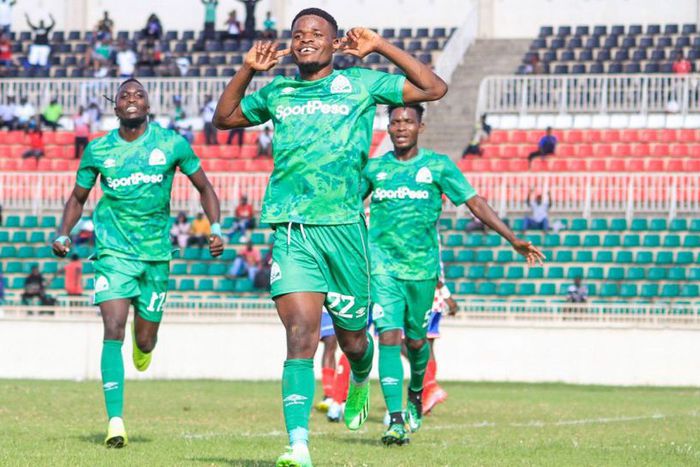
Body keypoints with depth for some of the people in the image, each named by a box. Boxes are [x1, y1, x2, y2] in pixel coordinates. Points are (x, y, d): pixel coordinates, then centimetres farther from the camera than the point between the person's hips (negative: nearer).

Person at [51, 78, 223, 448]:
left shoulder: (172, 144, -2)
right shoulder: (98, 150, 1)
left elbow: (204, 188, 8)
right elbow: (78, 198, 14)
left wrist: (215, 228, -7)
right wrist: (63, 234, -3)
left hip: (156, 252, 1)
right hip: (114, 251, -1)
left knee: (145, 341, 8)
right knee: (113, 331, -18)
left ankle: (143, 343, 49)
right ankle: (115, 421, -19)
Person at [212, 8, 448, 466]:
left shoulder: (359, 84, 7)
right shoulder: (277, 93, 15)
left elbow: (434, 88, 5)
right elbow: (223, 118, 30)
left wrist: (381, 47, 2)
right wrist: (247, 70, 15)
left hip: (344, 226, 0)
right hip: (291, 229, 0)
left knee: (352, 338, 12)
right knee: (301, 334, -16)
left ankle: (360, 379, 50)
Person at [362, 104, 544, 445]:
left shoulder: (438, 166, 1)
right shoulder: (374, 168, 6)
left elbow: (474, 202, 0)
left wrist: (513, 239, -6)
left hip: (422, 266, 0)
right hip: (383, 265, 0)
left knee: (415, 340, 10)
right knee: (389, 336, -14)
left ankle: (416, 392, 42)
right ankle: (396, 420, -16)